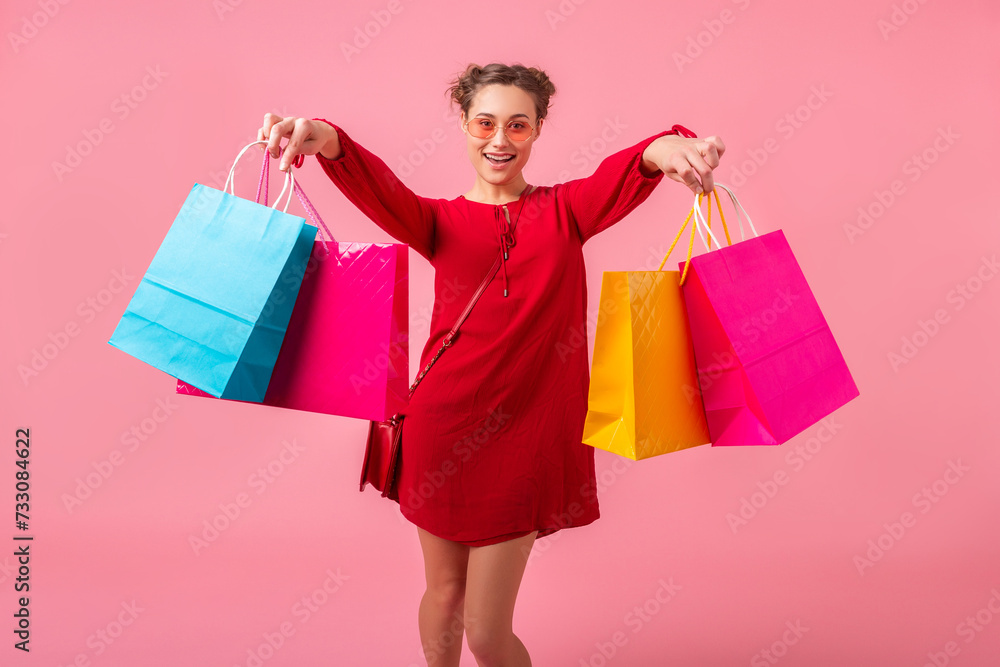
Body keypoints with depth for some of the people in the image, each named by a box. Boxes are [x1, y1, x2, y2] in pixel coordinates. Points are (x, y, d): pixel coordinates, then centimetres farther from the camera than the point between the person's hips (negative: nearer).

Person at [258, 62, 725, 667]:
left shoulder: (564, 211, 4)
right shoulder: (441, 222, 4)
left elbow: (620, 176, -17)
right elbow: (379, 189, -16)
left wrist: (663, 148, -40)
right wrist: (324, 139, -37)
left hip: (526, 437, -1)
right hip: (443, 430, 1)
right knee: (444, 594, 19)